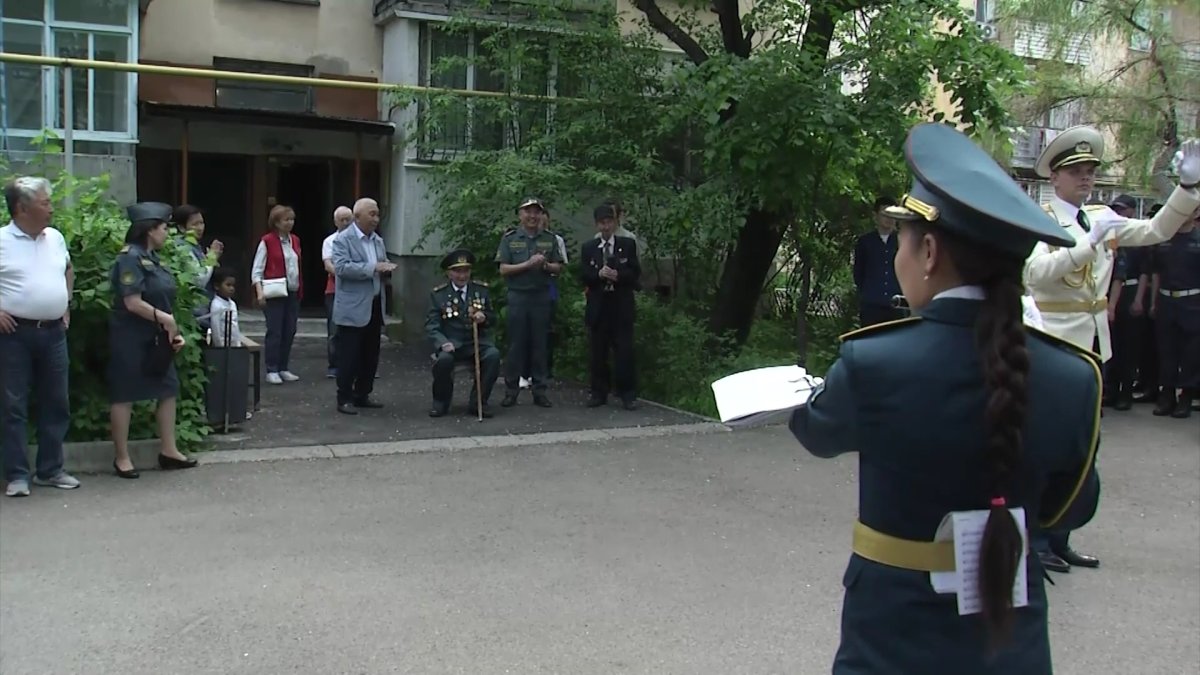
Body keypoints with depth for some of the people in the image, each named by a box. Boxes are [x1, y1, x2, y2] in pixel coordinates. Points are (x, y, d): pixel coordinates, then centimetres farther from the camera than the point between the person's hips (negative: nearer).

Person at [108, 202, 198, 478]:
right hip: (131, 339, -9)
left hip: (155, 338, 9)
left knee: (168, 390, 10)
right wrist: (166, 320, -15)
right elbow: (133, 303, -22)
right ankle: (122, 457, 10)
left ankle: (168, 450, 19)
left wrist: (173, 331, 6)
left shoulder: (152, 257, 11)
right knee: (124, 395, 1)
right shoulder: (131, 258, -16)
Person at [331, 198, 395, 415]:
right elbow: (341, 267, -21)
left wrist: (386, 268, -3)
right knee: (349, 356, -2)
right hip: (352, 309, -7)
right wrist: (373, 268, -24)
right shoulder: (343, 239, -8)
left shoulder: (378, 240, 15)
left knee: (371, 356, 11)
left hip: (375, 307, 7)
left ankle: (363, 395, 22)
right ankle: (344, 399, 5)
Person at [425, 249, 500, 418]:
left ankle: (477, 402, -10)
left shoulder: (481, 289, 11)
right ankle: (441, 402, -5)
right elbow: (431, 326, -2)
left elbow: (493, 318, 15)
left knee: (493, 355, -29)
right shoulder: (438, 294, 5)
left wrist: (484, 317, -10)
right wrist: (443, 343, -23)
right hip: (452, 343, -2)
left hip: (478, 342, 2)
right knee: (444, 359, -34)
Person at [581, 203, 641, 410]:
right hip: (597, 306, 2)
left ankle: (628, 394, 2)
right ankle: (599, 393, 13)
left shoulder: (628, 244, 8)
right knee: (597, 352, 4)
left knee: (624, 351, -4)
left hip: (622, 306, -1)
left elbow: (635, 272, 1)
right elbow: (584, 276, 2)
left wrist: (618, 275, -18)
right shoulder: (588, 248, 11)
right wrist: (599, 274, -18)